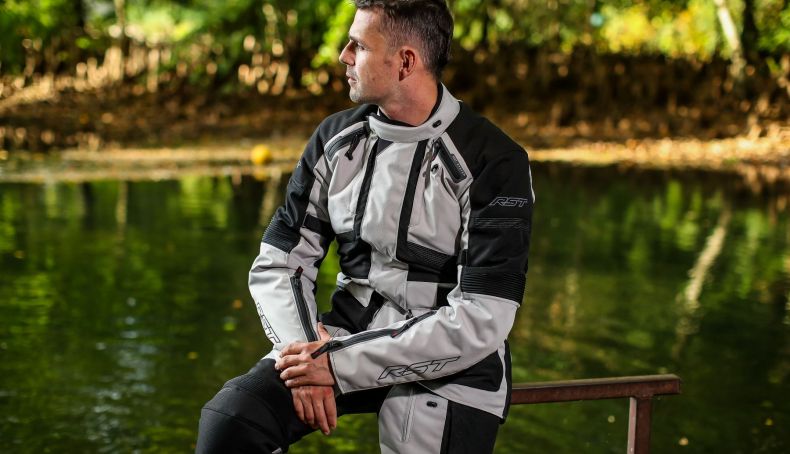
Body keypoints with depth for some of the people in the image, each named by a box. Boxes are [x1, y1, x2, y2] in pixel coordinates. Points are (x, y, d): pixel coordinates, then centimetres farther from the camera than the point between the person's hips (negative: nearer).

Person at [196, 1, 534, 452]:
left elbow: (480, 321, -18)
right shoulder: (336, 140, 3)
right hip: (347, 336, 3)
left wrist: (343, 366, -20)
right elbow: (279, 263, 4)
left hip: (449, 365, -3)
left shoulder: (493, 162, -13)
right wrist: (305, 357, -15)